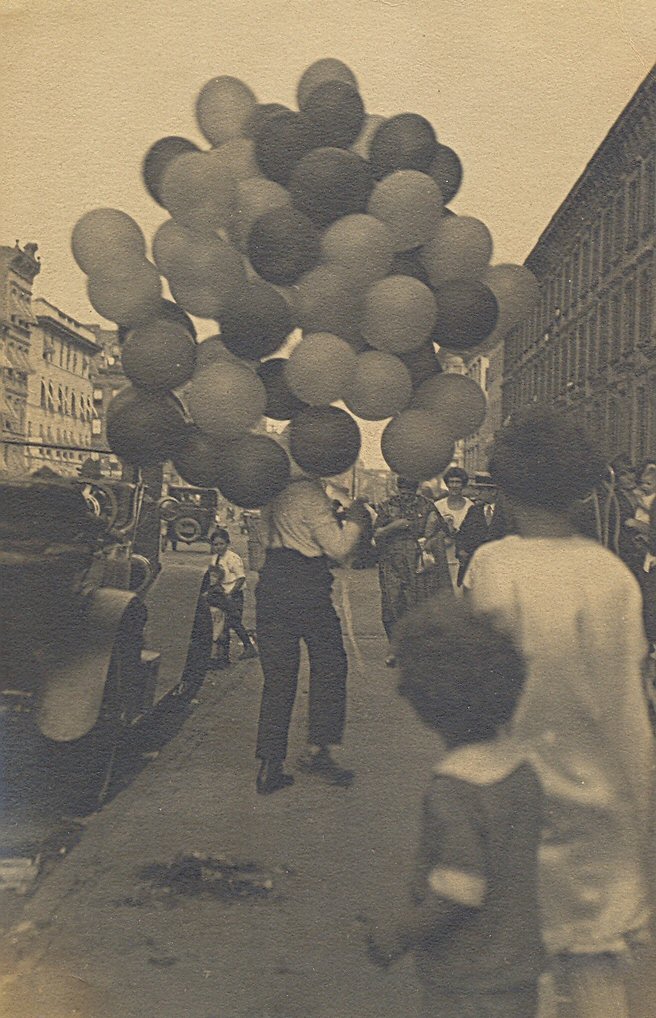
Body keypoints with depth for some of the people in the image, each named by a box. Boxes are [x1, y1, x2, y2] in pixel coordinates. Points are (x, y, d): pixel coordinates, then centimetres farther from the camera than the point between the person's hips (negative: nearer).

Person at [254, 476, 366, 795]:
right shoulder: (310, 493, -11)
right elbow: (338, 549, -13)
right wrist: (354, 519, 6)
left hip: (270, 587, 7)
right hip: (306, 590, -7)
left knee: (278, 677, 10)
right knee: (329, 666, 10)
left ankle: (269, 766, 10)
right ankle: (317, 750, 8)